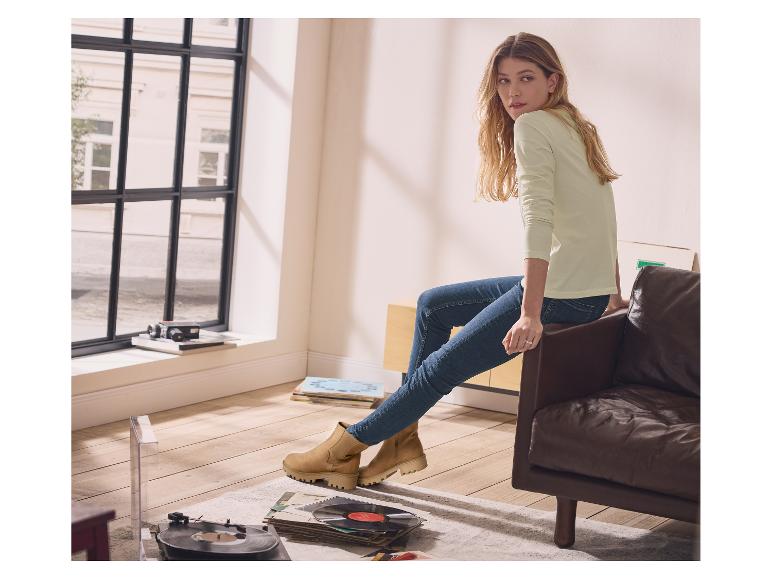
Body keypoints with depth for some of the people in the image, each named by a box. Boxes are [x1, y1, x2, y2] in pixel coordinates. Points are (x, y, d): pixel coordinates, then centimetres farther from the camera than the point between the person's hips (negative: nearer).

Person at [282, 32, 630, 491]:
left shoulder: (532, 126, -11)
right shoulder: (578, 129, 16)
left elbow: (539, 217, -22)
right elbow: (605, 224, 15)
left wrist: (530, 314, -27)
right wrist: (613, 296, 17)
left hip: (563, 296, -10)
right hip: (593, 294, 10)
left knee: (442, 366, -1)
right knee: (433, 305, 20)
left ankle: (347, 447, 12)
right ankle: (403, 436, 22)